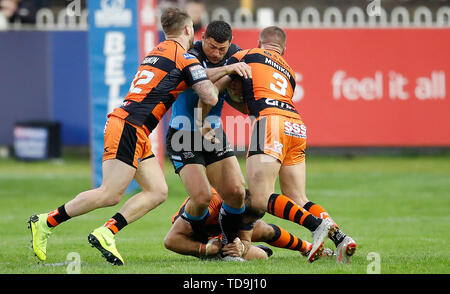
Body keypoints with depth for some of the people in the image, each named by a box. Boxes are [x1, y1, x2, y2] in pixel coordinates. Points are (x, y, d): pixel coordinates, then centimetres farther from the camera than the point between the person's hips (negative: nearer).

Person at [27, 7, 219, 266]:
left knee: (158, 192, 4)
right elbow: (210, 97, -10)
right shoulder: (185, 58, -5)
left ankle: (106, 233, -5)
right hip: (128, 127, -10)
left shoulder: (157, 52, 22)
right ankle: (46, 223, -6)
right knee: (111, 194, -13)